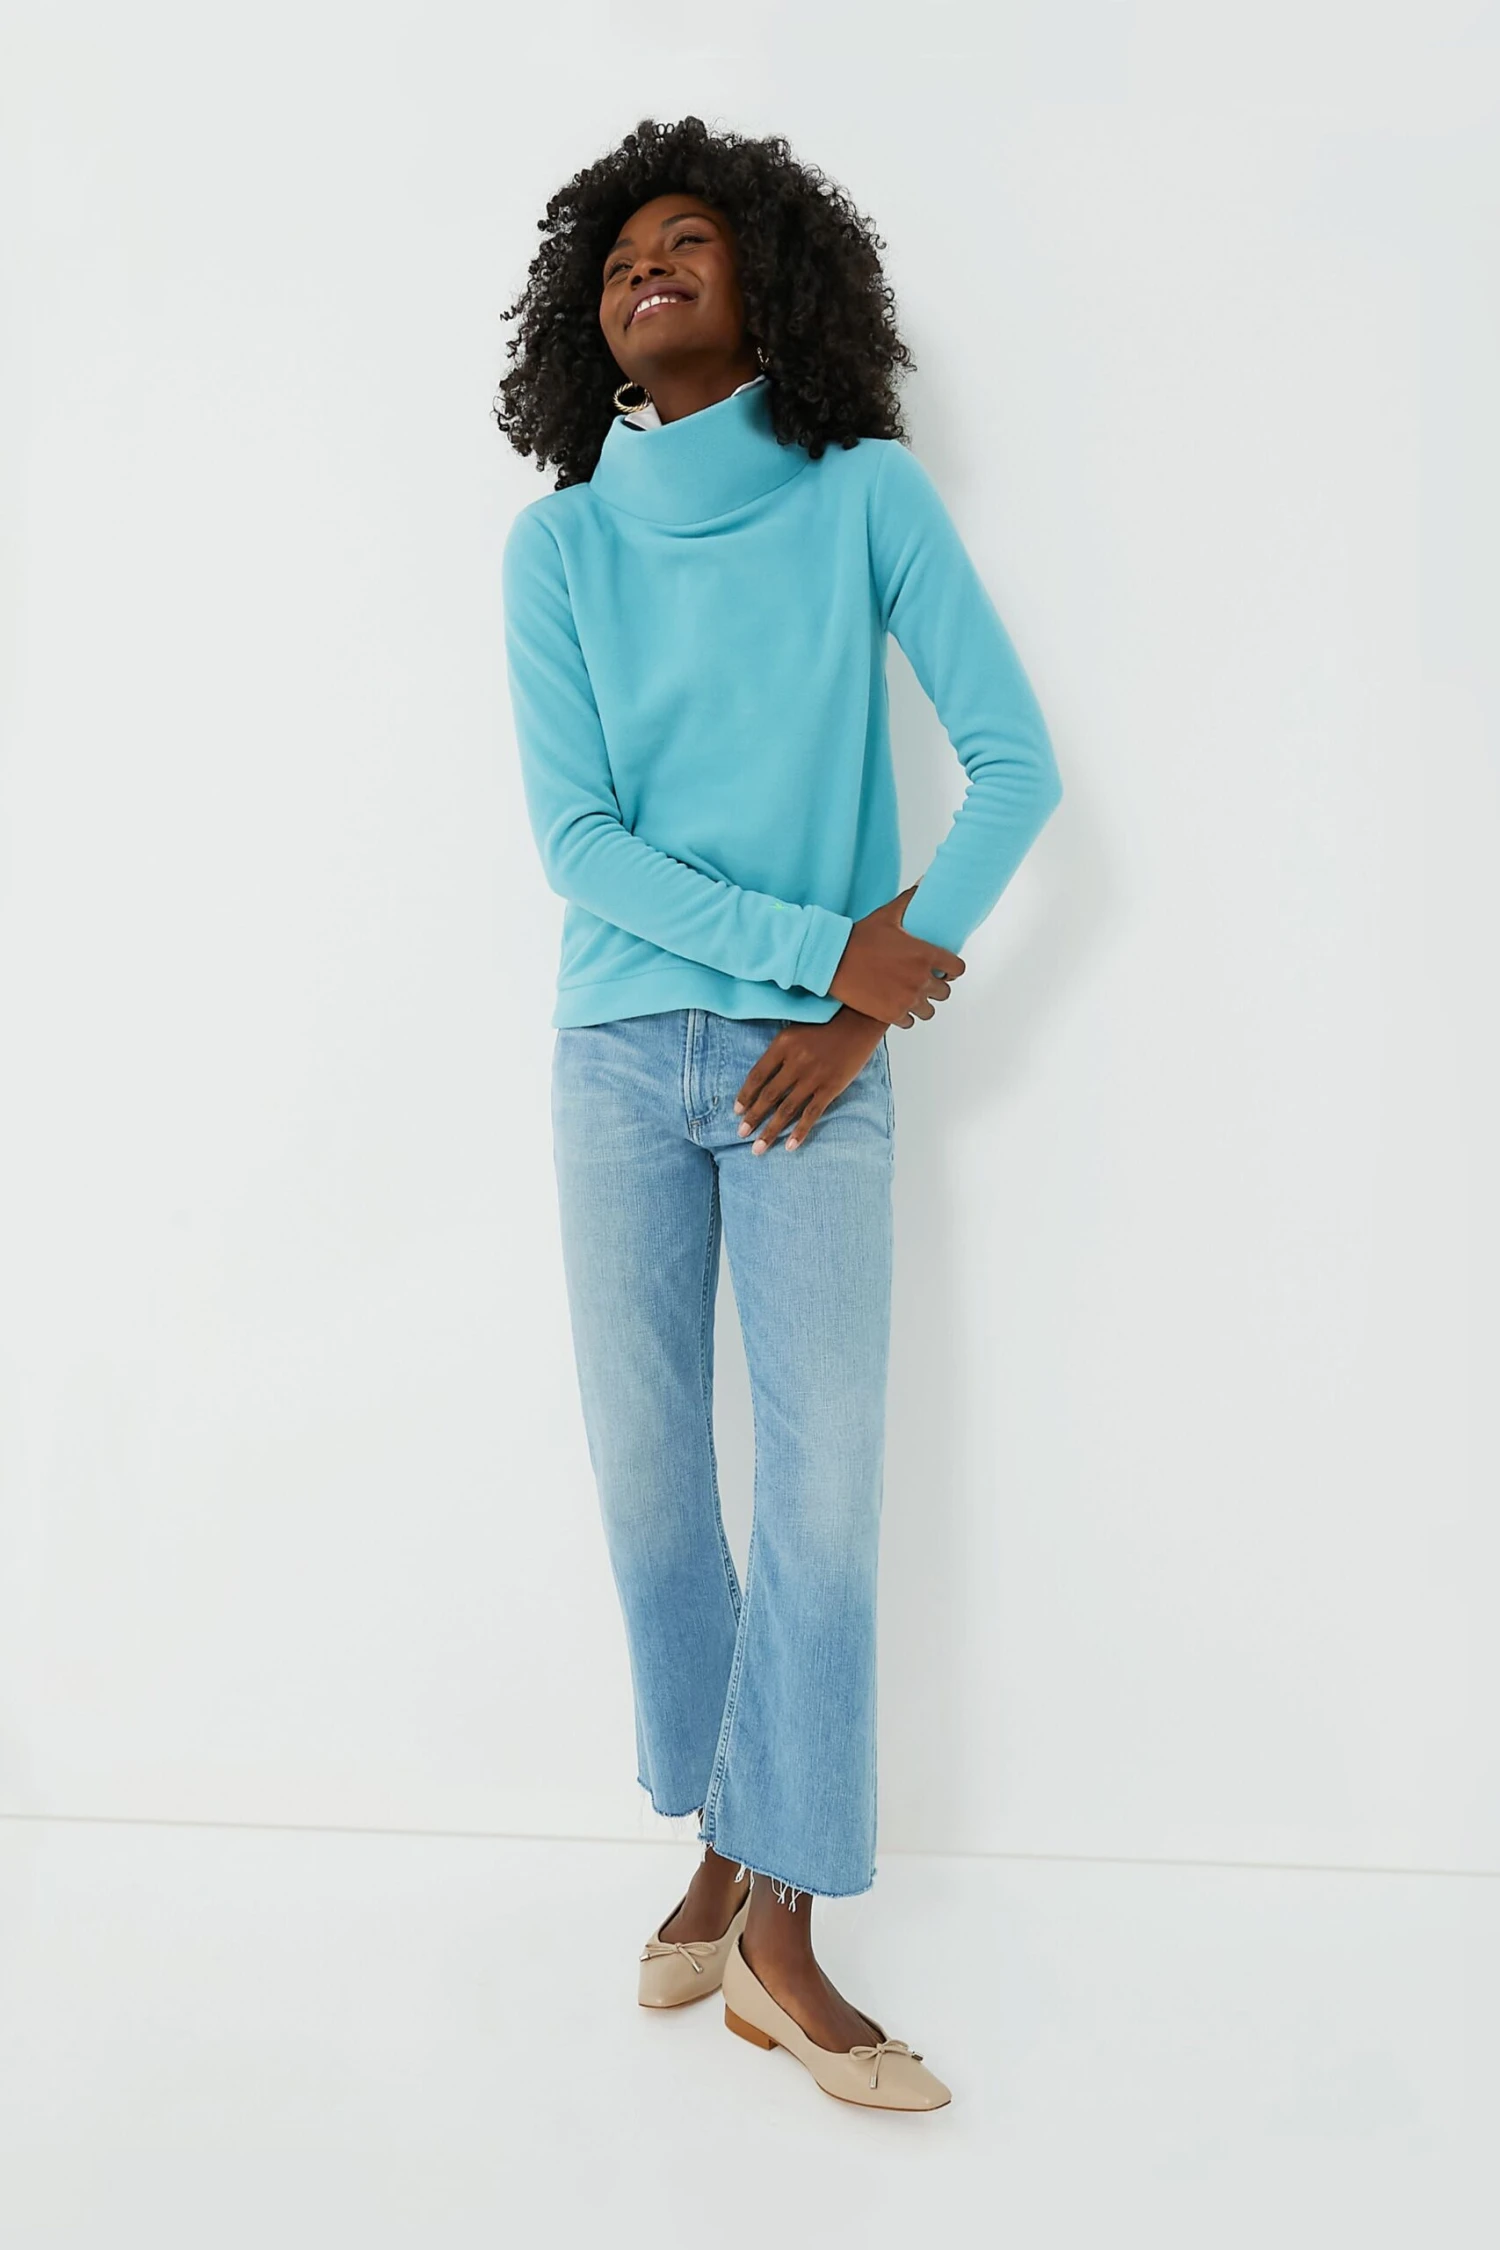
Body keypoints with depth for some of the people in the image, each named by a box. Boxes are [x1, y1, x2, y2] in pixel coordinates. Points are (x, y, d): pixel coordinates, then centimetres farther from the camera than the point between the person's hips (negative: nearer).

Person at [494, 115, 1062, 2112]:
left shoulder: (868, 496, 2)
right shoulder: (561, 545, 5)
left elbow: (1019, 765, -2)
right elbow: (577, 838, -3)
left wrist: (873, 1000, -9)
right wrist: (827, 943, -12)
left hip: (816, 1065, -1)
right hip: (622, 1056, 2)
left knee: (827, 1483, -4)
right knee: (649, 1474, 6)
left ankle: (778, 1932, 9)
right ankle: (730, 1851, 26)